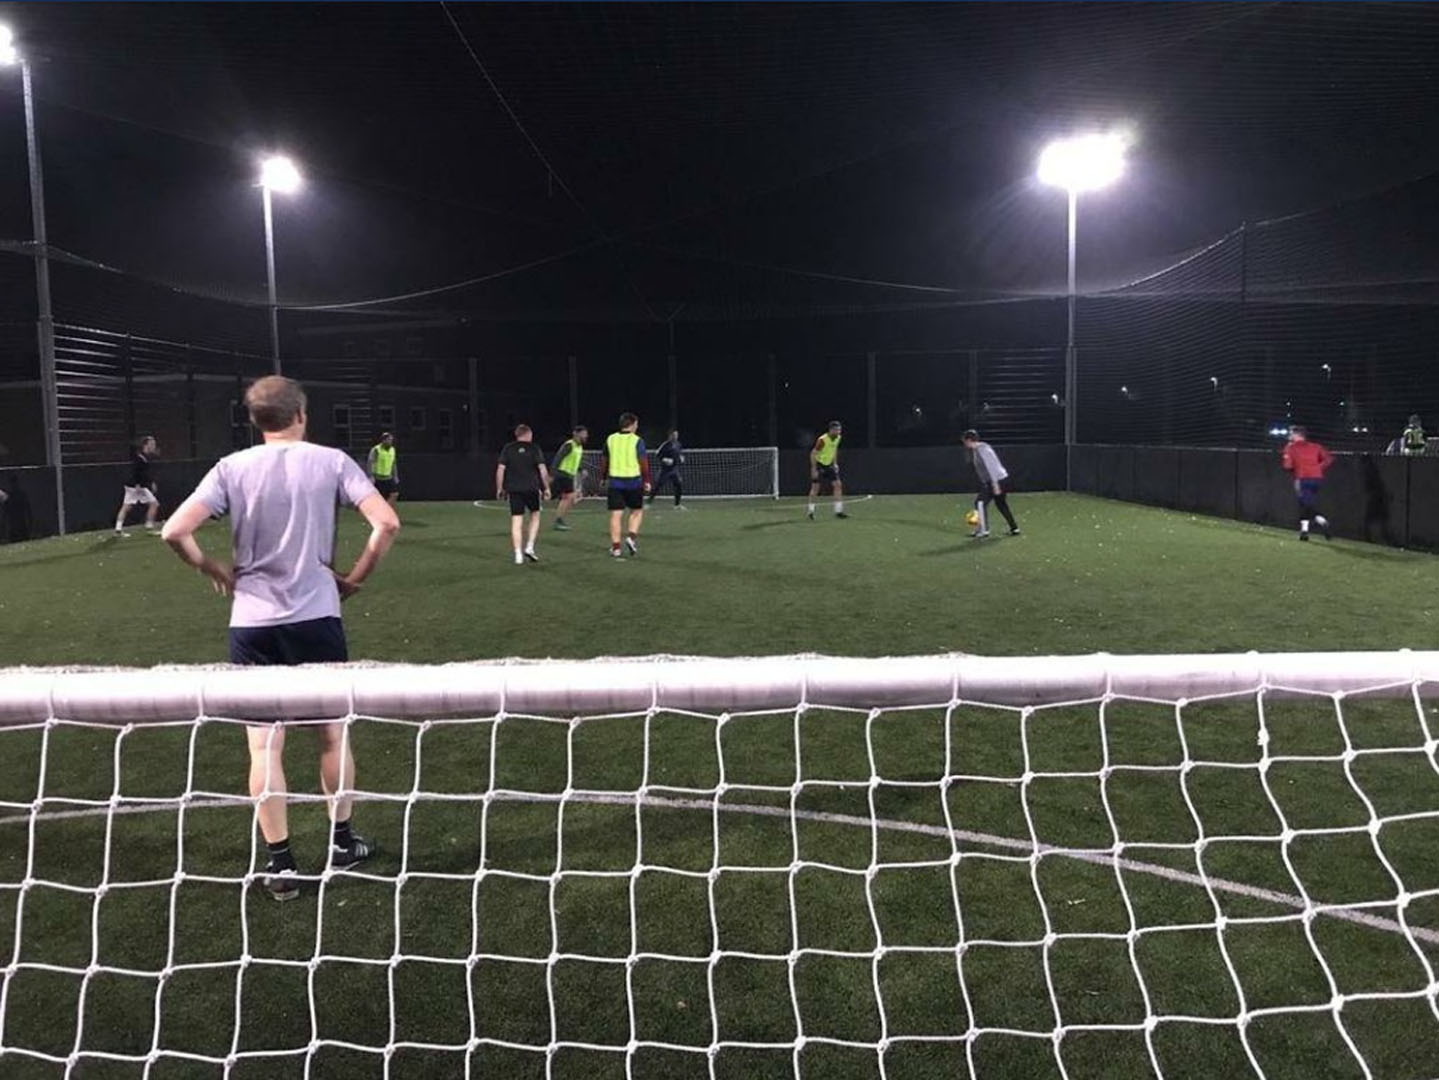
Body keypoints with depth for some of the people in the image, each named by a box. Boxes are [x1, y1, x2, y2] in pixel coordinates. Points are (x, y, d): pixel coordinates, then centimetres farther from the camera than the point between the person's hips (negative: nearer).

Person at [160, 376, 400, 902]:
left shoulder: (232, 468, 0)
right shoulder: (330, 461, -2)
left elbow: (174, 532, -7)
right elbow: (386, 522, -11)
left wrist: (215, 571, 8)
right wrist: (355, 577, 1)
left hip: (253, 623, 1)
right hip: (317, 618, 0)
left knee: (265, 745, 7)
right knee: (333, 732, 16)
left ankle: (280, 864, 12)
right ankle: (341, 841, 29)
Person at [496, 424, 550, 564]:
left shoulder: (508, 449, 4)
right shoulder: (535, 449, 0)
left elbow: (500, 469, 0)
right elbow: (542, 469, -6)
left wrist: (499, 488, 8)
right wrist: (546, 488, 2)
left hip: (514, 489, 1)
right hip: (531, 488, -1)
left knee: (516, 522, 1)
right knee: (535, 515, 18)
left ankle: (518, 555, -2)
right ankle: (530, 547, 6)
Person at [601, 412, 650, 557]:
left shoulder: (610, 439, 7)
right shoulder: (637, 441, -4)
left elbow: (604, 461, 12)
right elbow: (643, 462, -6)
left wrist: (603, 478, 22)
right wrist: (646, 481, 2)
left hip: (615, 481, 3)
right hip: (633, 481, -3)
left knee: (616, 514, 3)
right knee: (637, 511, 14)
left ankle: (615, 547, 0)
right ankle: (632, 537, -5)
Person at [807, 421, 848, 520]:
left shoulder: (838, 438, -3)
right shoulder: (822, 440, -24)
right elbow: (813, 454, -19)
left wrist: (835, 463, 13)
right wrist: (814, 469, -22)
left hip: (829, 465, 6)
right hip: (819, 464, -6)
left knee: (838, 484, -5)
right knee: (815, 487, -4)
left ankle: (838, 511, -2)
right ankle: (811, 511, 10)